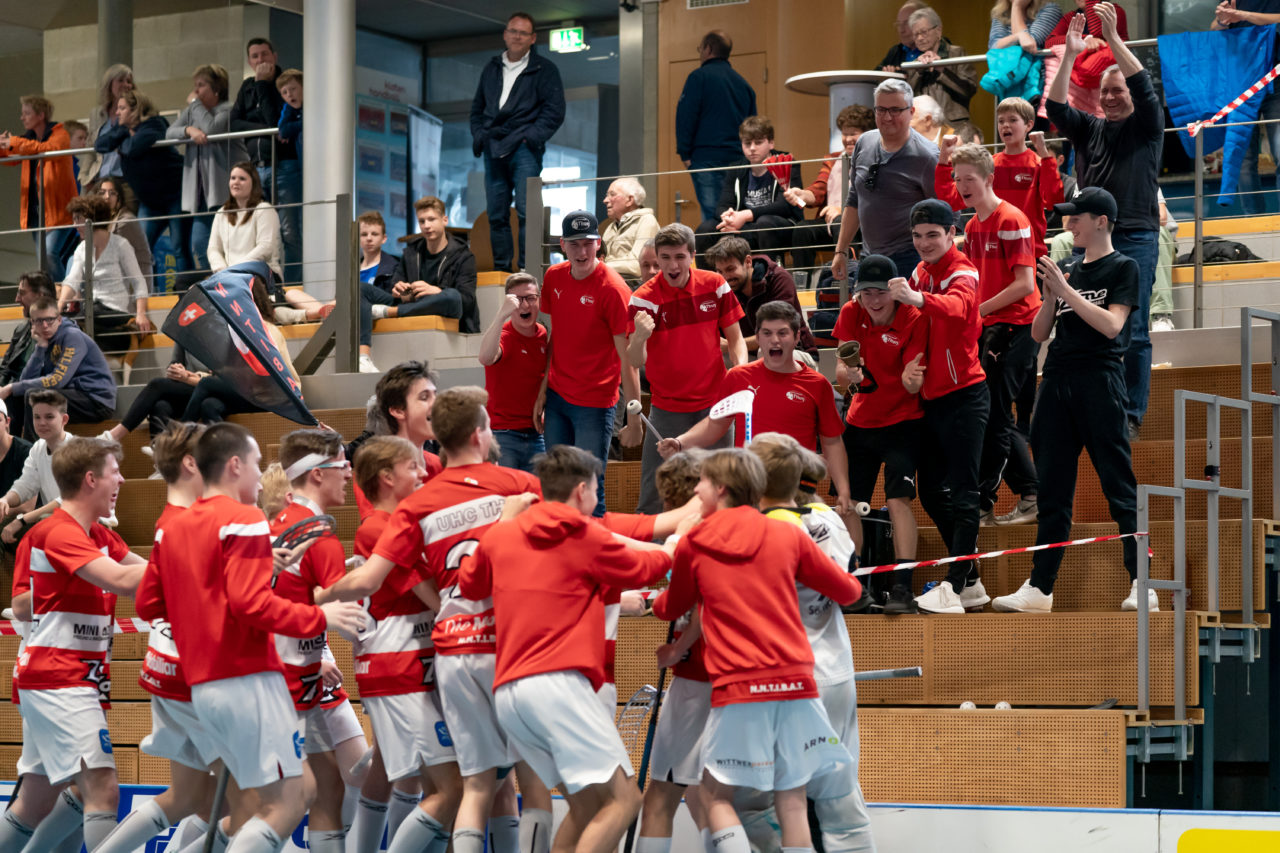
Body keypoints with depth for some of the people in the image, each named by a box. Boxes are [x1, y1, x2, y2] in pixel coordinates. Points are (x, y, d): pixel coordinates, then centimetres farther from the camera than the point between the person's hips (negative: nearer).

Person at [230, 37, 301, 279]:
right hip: (257, 167, 6)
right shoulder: (247, 87, 17)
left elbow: (277, 121, -15)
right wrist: (267, 131, -9)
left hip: (284, 166, -6)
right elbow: (234, 123, 6)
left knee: (290, 232, -9)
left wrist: (263, 83, -11)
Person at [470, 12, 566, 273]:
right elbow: (477, 108, 27)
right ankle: (501, 269, 8)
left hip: (524, 150, -5)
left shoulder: (544, 70, 6)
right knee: (496, 215, 3)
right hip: (494, 151, 5)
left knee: (526, 211, -14)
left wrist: (531, 137, -10)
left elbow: (554, 111, -1)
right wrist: (479, 136, 10)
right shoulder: (491, 69, 20)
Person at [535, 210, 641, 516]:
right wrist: (543, 391, 8)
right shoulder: (553, 278, 4)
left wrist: (634, 418, -17)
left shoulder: (613, 289, -15)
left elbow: (627, 358, -15)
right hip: (557, 398, 6)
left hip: (594, 403, -6)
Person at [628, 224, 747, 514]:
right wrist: (639, 338, -36)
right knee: (653, 493, -5)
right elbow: (636, 362, -14)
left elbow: (735, 340, 7)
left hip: (714, 402, 2)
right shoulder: (644, 298, -10)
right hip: (667, 410, -2)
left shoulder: (714, 285, -3)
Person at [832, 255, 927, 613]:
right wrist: (850, 376, -30)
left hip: (902, 422, -5)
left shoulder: (914, 319, -16)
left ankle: (902, 587, -21)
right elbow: (839, 371, -8)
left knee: (899, 499, -18)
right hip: (860, 420, 5)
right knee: (847, 501, 3)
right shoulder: (851, 314, -5)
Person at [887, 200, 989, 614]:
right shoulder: (921, 273, 12)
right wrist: (911, 367, -5)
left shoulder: (962, 274, -13)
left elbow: (956, 307, -37)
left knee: (961, 494, -10)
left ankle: (953, 589, -14)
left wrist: (917, 298, -57)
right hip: (930, 397, 9)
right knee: (932, 494, 12)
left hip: (963, 397, -9)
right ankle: (970, 582, 22)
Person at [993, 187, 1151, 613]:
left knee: (1119, 486, -7)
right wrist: (1051, 295, -2)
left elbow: (1111, 324, -13)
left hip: (1100, 380, -6)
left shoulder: (1122, 267, 1)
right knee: (1052, 489, 7)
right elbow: (1039, 332, 15)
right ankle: (1040, 587, 10)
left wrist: (1066, 289, -13)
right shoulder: (1066, 268, 17)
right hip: (1057, 381, 6)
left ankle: (1142, 584, -8)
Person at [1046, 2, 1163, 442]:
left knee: (1134, 332, -5)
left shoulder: (1147, 126, 6)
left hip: (1135, 238, -4)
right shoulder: (1089, 128, 16)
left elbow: (1144, 87, -9)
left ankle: (1131, 416, -2)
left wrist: (1114, 38, -12)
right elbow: (1055, 108, 2)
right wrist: (1069, 55, -7)